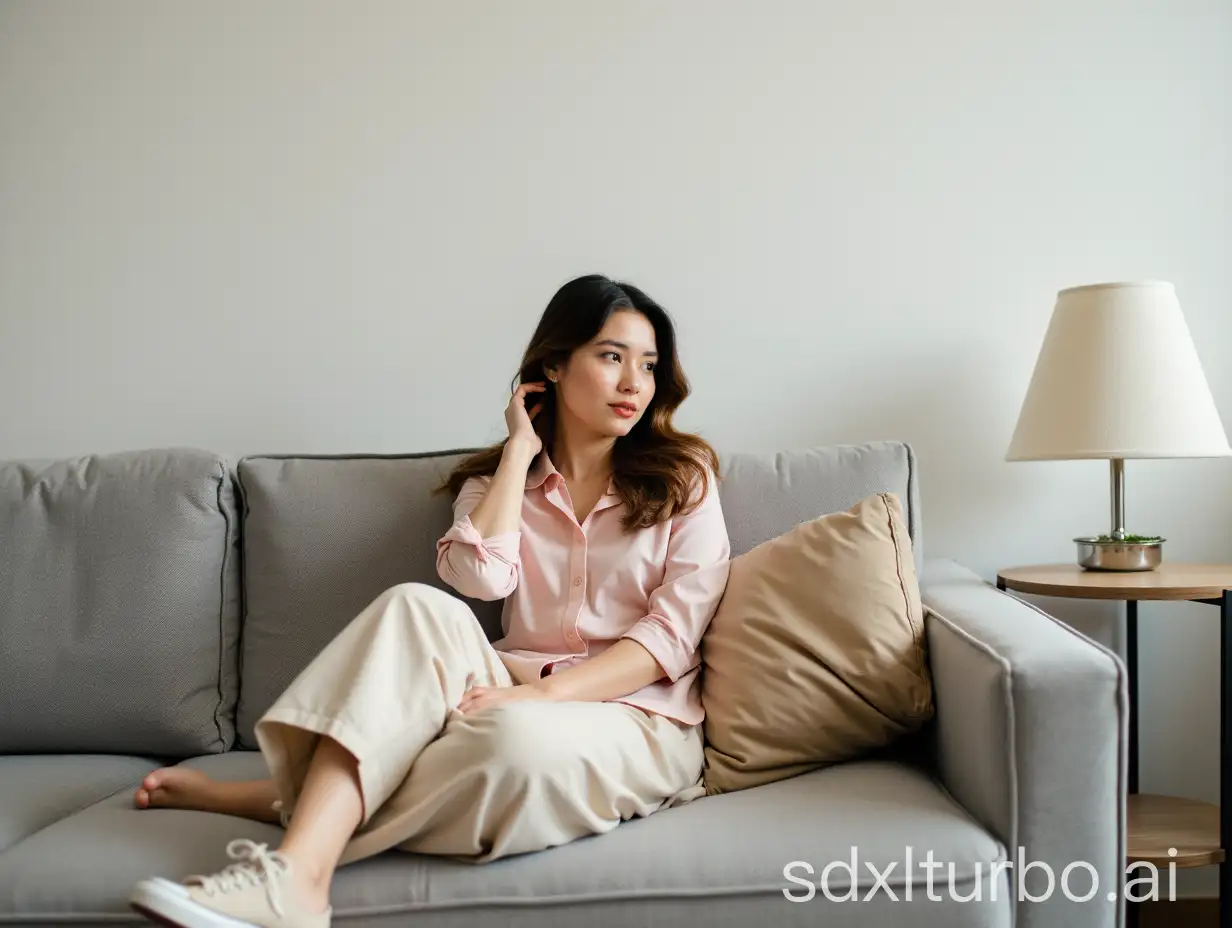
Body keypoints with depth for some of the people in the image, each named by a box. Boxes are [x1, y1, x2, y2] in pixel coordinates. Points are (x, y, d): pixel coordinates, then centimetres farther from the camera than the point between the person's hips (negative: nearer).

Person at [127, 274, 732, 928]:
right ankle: (298, 874, -36)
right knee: (420, 609, -29)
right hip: (523, 691, 2)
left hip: (637, 715, -2)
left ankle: (290, 803, -20)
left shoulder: (684, 477, 5)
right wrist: (520, 450, -2)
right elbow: (482, 580, -9)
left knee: (517, 735, -38)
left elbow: (675, 631, -6)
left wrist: (547, 689, -19)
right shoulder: (494, 479, 13)